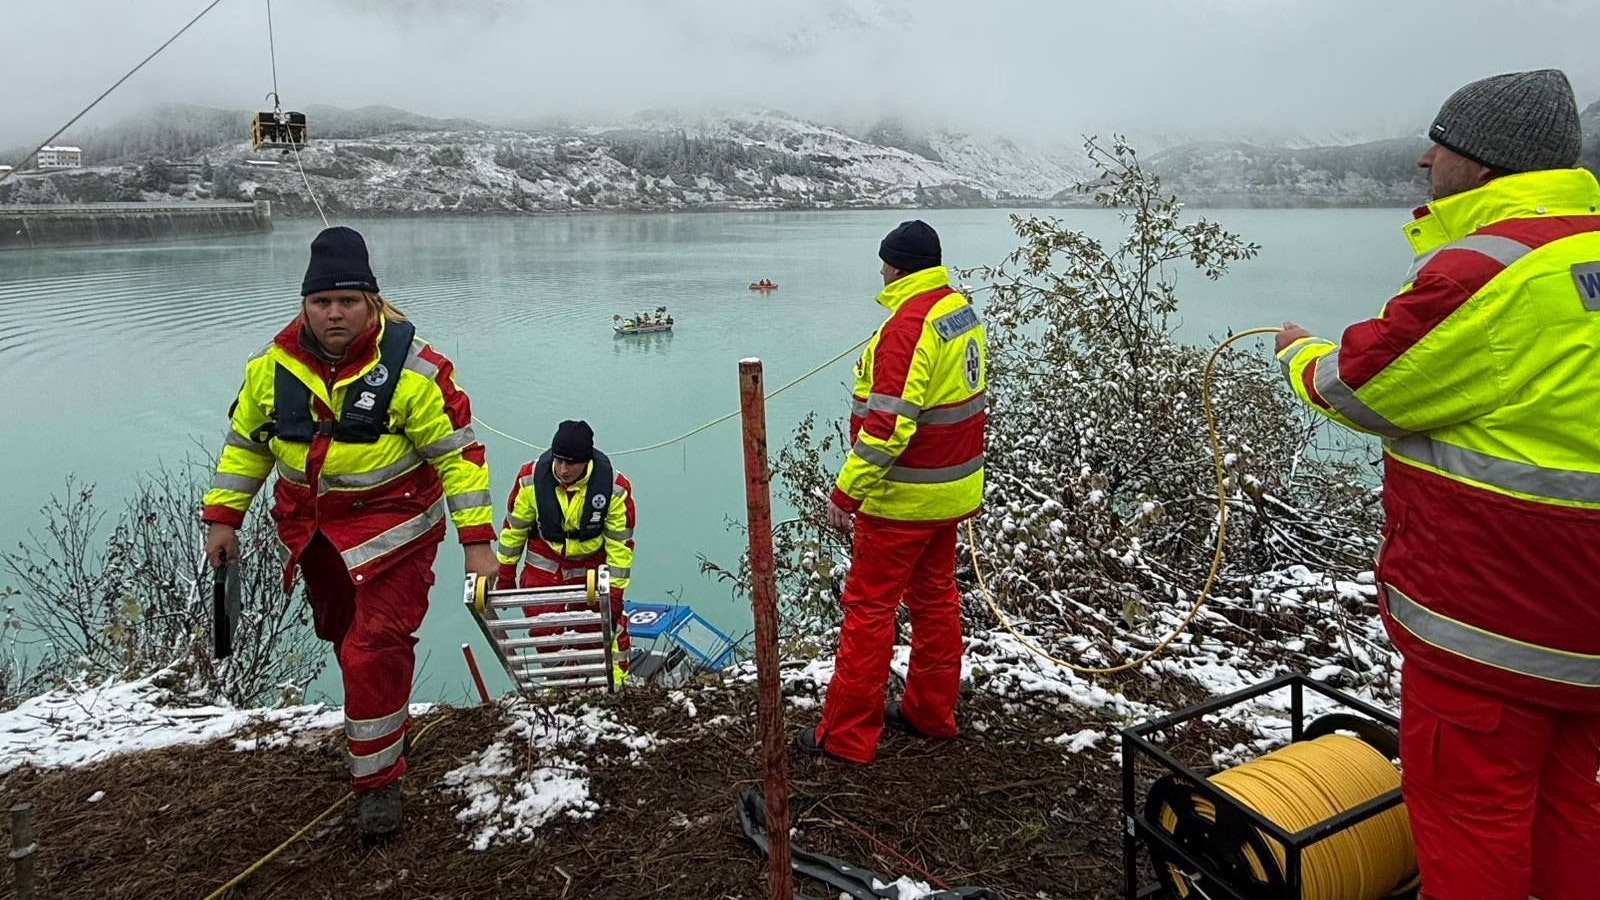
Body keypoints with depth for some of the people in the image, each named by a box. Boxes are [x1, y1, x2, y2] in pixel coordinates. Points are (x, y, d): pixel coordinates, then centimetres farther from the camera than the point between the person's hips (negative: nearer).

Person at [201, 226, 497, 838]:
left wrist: (477, 541, -20)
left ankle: (378, 779, 5)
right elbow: (244, 443, 10)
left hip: (393, 529, -5)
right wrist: (222, 517, 8)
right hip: (310, 530, 6)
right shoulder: (274, 366, -5)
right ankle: (385, 726, 49)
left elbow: (459, 454, -16)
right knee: (343, 639, 22)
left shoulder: (413, 369, -19)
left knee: (374, 650, -13)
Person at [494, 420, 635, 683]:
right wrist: (505, 573, 2)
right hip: (545, 562, 1)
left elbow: (621, 542, -15)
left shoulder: (614, 487, -25)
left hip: (592, 565, -1)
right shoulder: (531, 478, -22)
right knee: (544, 631, 1)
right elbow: (514, 526, -5)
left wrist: (615, 592, -13)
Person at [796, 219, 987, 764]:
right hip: (953, 490, 9)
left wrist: (846, 492, -22)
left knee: (868, 606, 0)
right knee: (934, 597, 18)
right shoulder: (962, 310, 7)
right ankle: (931, 713, 31)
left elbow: (887, 426, -28)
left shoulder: (906, 328, -23)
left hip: (904, 497, -9)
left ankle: (847, 735, 9)